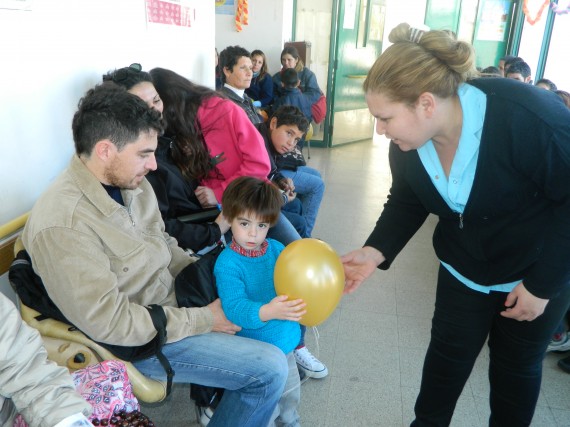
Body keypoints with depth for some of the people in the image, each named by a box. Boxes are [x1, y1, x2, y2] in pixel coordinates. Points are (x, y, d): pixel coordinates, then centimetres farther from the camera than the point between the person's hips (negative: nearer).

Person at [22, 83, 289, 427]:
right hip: (139, 338, -8)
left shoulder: (131, 183, -5)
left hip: (176, 298, 8)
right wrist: (204, 319, -20)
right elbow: (110, 323, -26)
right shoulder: (62, 225, -28)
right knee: (270, 369, -14)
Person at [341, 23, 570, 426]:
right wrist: (377, 251, -20)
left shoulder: (527, 117, -34)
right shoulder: (408, 141, -16)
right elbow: (407, 202, -2)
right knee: (448, 351, 14)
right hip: (465, 268, 4)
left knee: (517, 365, 14)